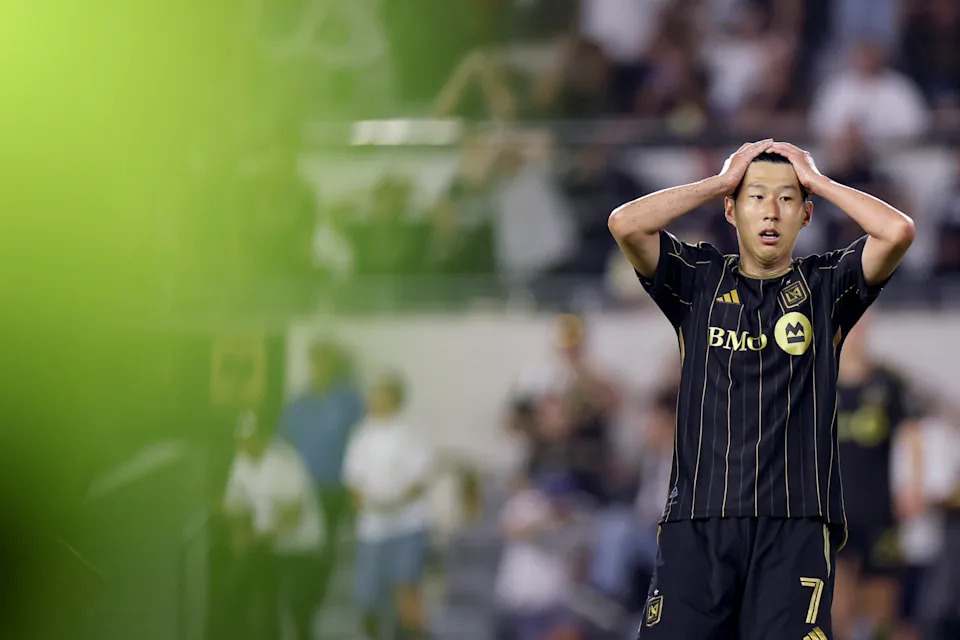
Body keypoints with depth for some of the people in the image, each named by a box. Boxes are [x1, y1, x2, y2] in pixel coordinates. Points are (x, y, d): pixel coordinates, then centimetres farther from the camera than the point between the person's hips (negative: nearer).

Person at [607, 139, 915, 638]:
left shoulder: (827, 288, 12)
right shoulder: (699, 282, 14)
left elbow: (898, 232, -5)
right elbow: (625, 224, -2)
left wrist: (817, 181, 8)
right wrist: (721, 182, 7)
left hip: (796, 526, -1)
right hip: (696, 522, 1)